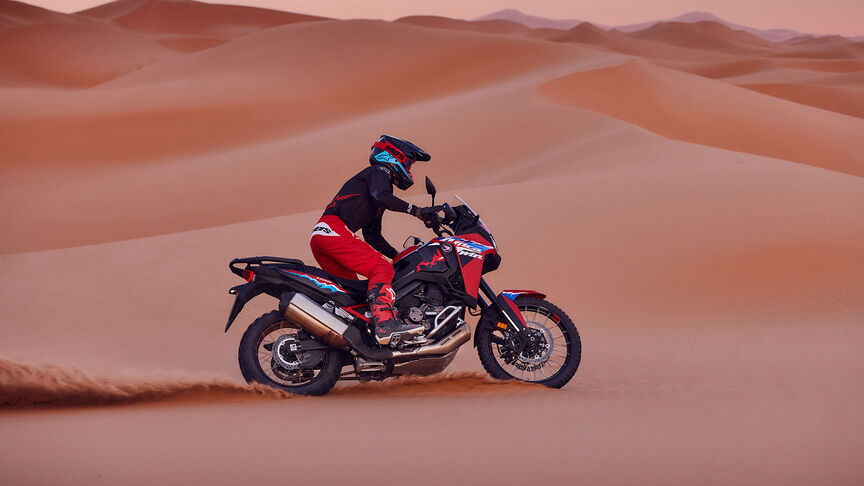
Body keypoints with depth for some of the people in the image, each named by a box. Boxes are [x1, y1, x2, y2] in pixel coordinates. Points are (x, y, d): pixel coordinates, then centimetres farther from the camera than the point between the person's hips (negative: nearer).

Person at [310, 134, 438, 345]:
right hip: (334, 229, -10)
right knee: (381, 268, -20)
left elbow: (372, 236, 33)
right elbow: (382, 196, -19)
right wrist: (414, 210, -21)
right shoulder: (379, 172, 6)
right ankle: (385, 323, -37)